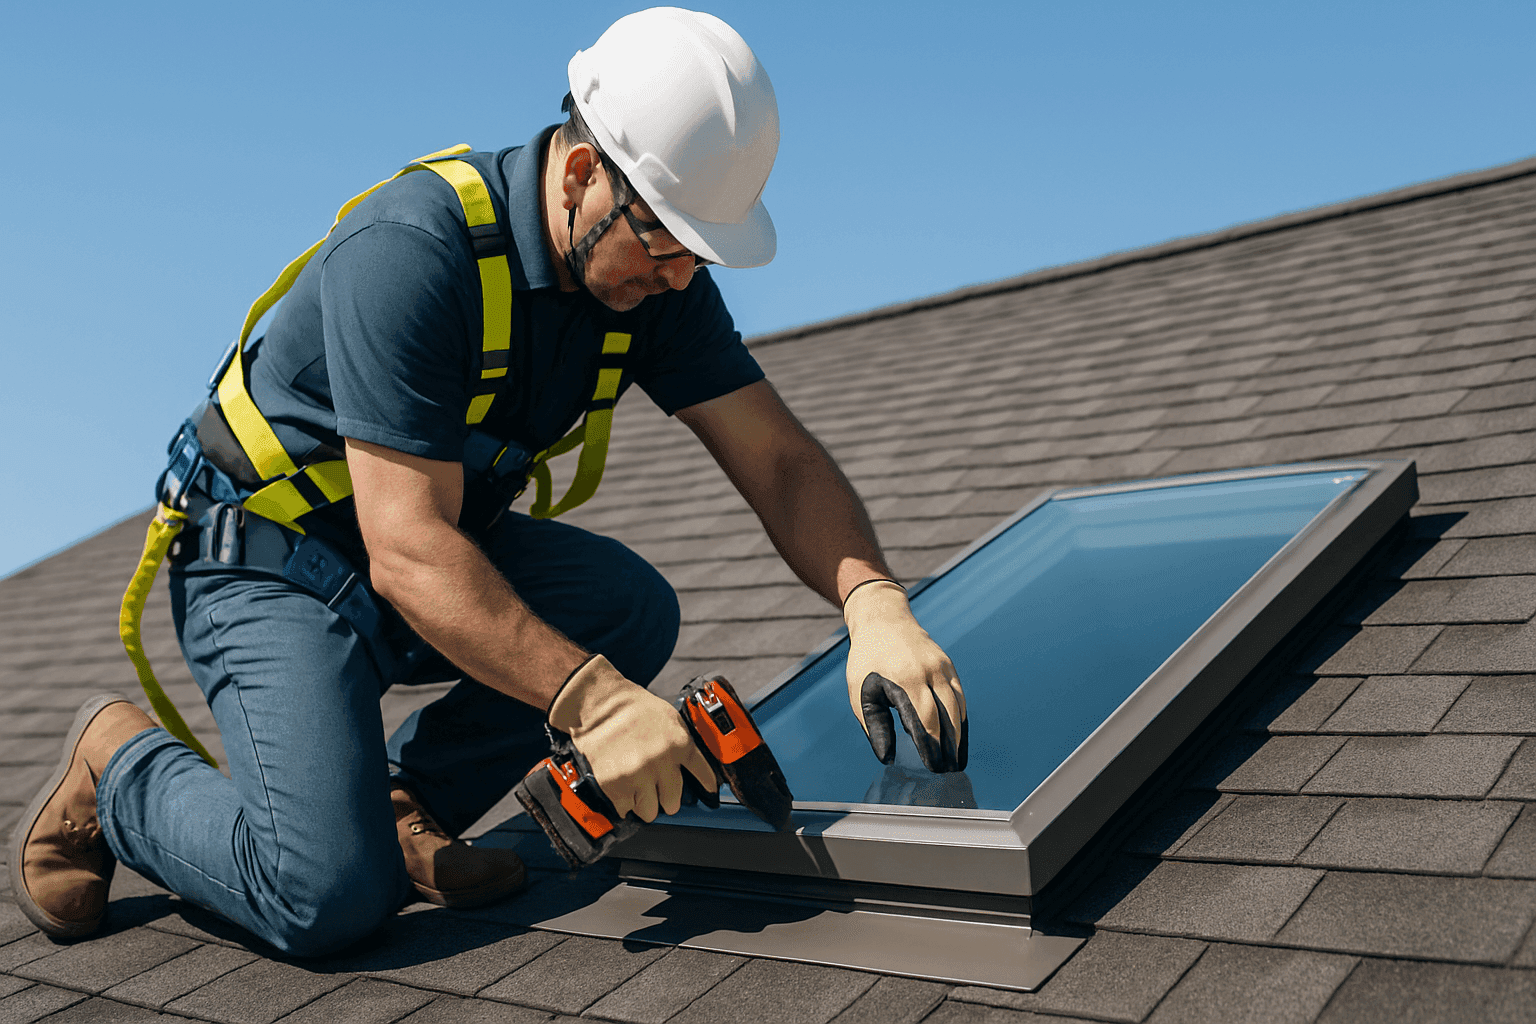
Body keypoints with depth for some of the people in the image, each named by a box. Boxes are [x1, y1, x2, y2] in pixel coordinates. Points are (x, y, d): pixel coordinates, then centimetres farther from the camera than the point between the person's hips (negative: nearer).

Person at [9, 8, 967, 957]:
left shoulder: (655, 268, -9)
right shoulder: (412, 250, -31)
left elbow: (779, 457, -10)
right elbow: (409, 555, -34)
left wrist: (876, 602, -28)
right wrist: (591, 700, -41)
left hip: (450, 538, 7)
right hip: (268, 560, -7)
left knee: (631, 605, -20)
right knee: (329, 897, -21)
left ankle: (402, 803, -1)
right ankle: (119, 764, 8)